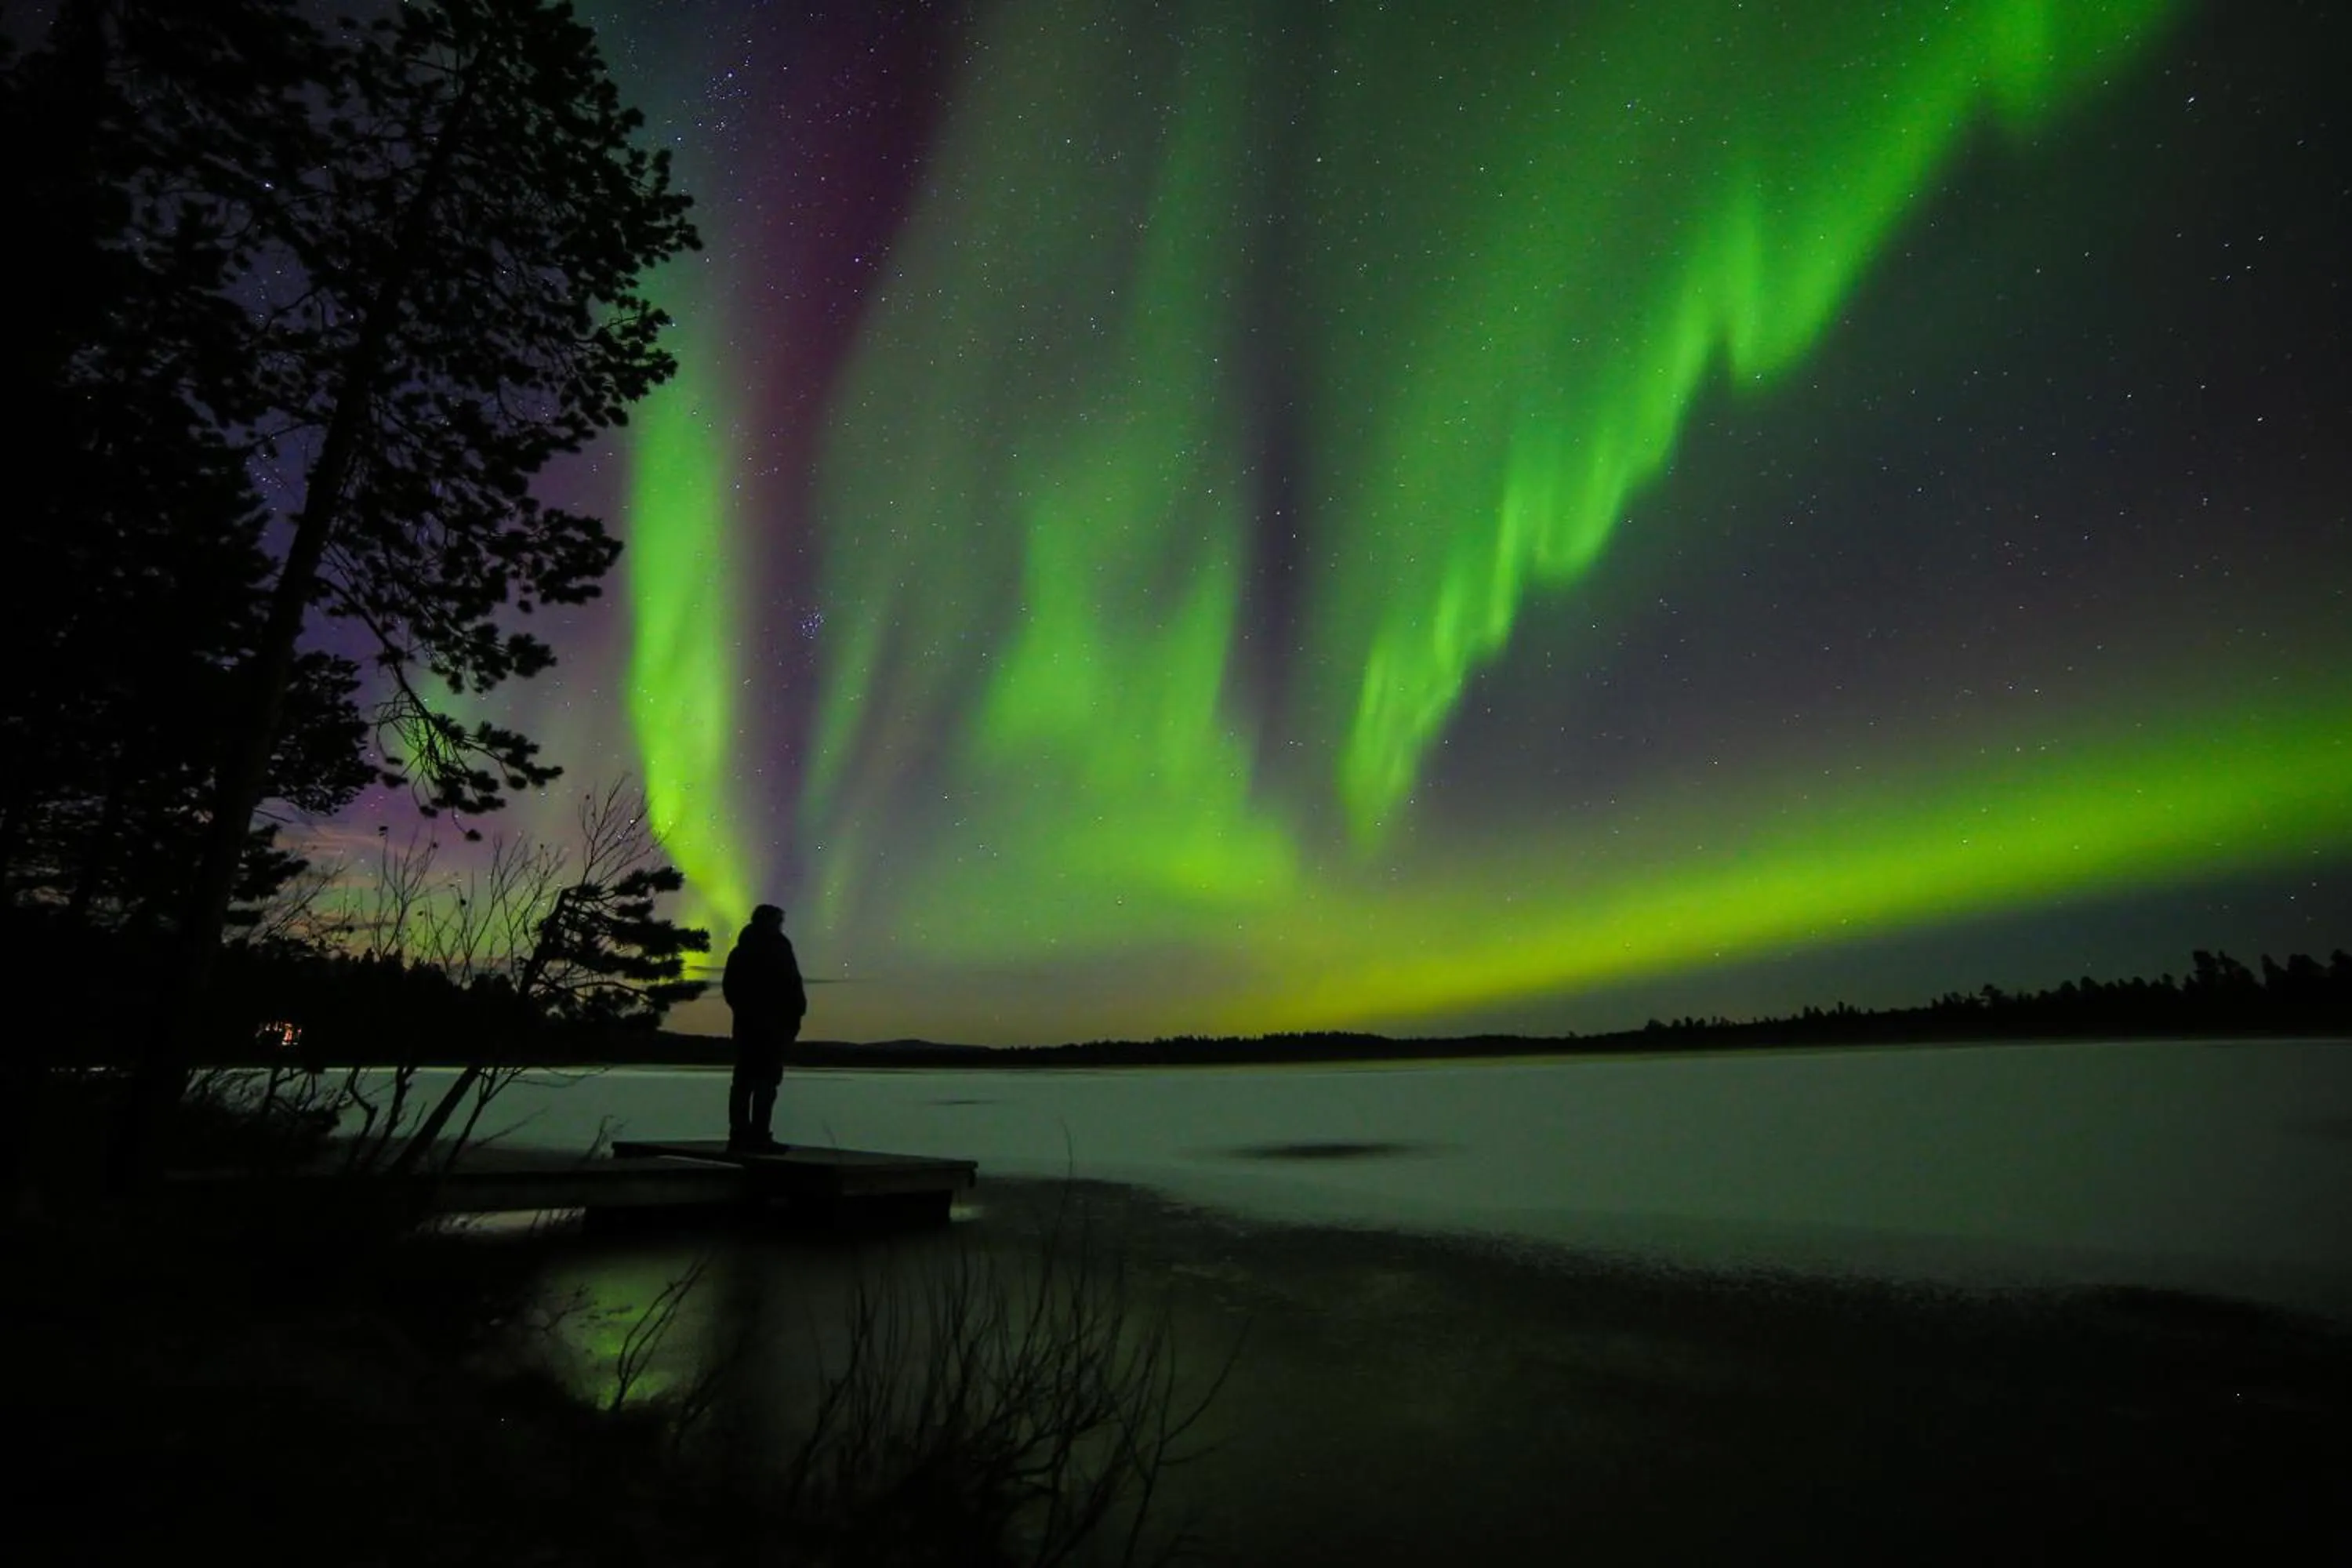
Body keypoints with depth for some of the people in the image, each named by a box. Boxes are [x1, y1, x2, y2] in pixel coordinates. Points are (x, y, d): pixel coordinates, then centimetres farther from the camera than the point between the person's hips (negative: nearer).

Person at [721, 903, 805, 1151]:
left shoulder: (740, 951, 15)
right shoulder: (778, 949, -8)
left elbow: (729, 988, 17)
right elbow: (792, 987, -13)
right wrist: (795, 1017, -4)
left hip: (745, 1022, 8)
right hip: (773, 1023, -8)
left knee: (743, 1079, 10)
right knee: (766, 1080, -7)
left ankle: (738, 1134, 11)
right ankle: (758, 1137, -10)